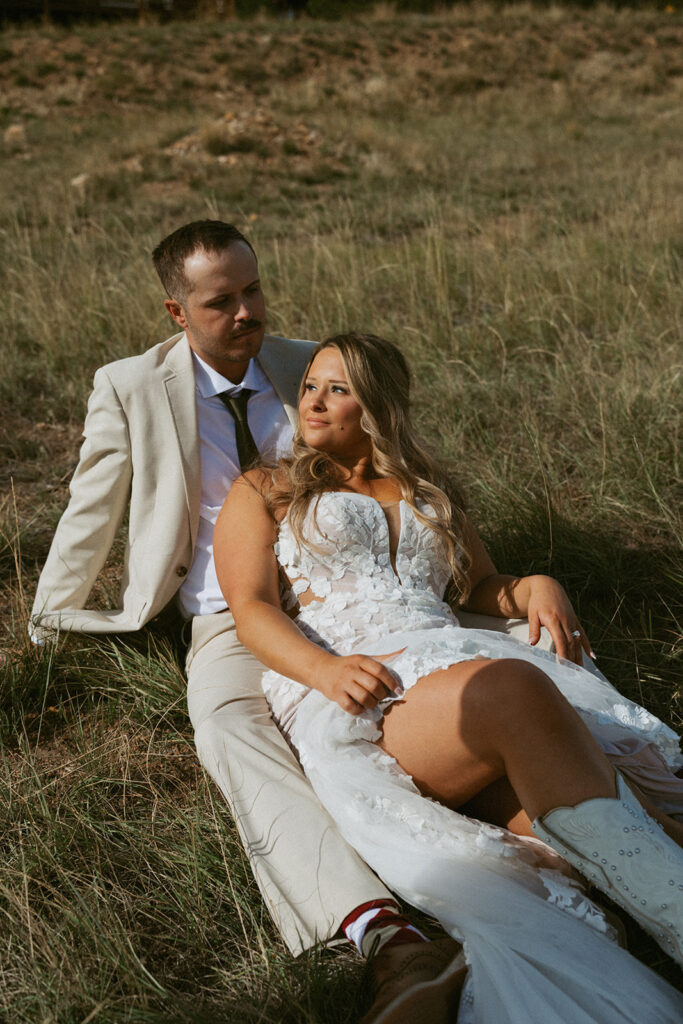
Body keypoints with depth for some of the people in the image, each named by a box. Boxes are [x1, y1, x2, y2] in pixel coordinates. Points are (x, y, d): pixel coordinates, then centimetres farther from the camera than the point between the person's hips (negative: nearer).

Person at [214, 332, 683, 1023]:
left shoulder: (426, 492, 33)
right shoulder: (263, 493, 22)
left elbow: (484, 589, 34)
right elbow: (252, 611, 7)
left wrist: (536, 586, 8)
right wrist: (324, 668, -15)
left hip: (451, 658, 4)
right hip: (342, 688, -4)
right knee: (512, 689, -38)